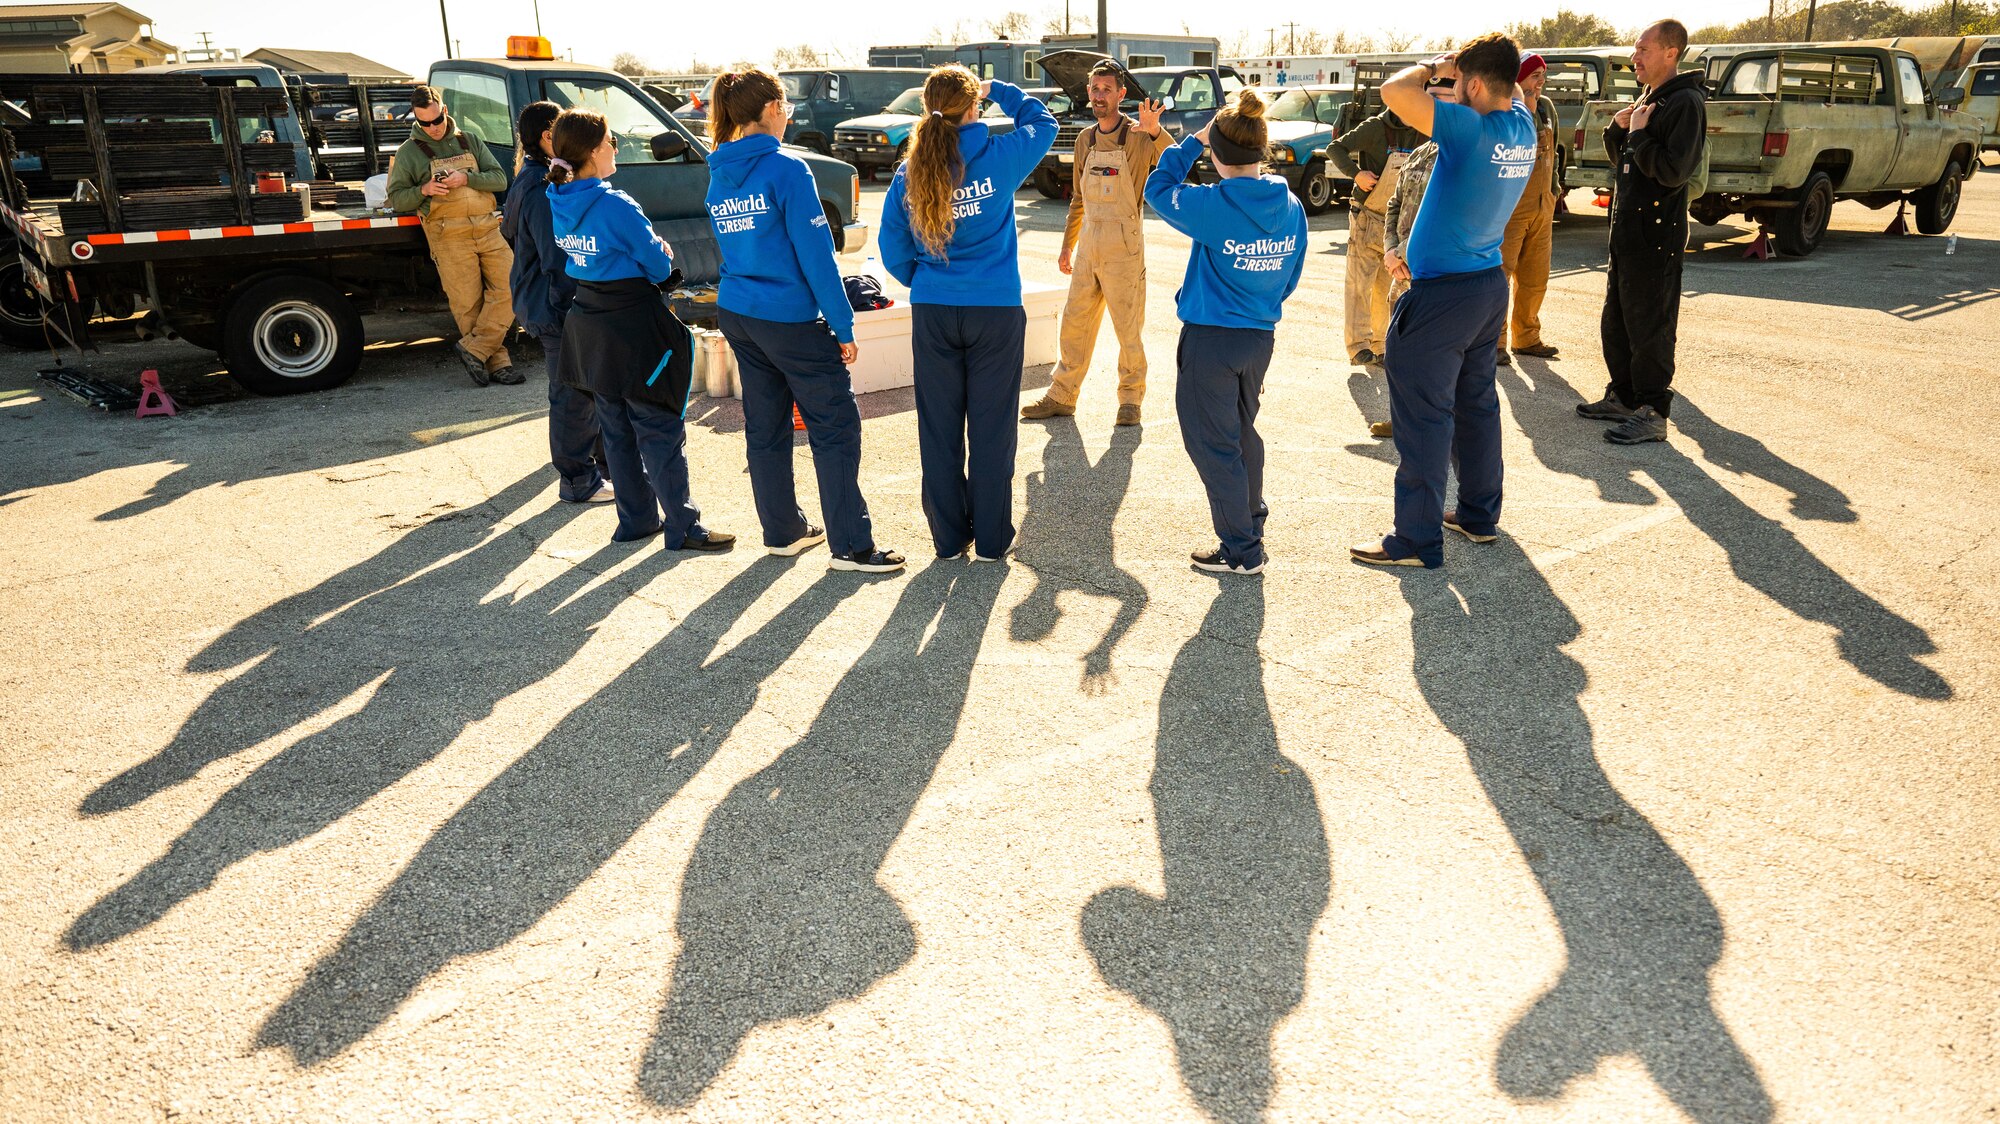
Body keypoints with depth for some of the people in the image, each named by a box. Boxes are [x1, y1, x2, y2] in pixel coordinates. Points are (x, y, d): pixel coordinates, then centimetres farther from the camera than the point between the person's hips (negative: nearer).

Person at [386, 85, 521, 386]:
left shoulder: (470, 139, 15)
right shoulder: (409, 152, 8)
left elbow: (500, 179, 7)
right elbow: (395, 197, 8)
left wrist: (466, 178, -10)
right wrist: (424, 190, -12)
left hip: (488, 230, 3)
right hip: (449, 237, -3)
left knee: (507, 289, -9)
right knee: (469, 305, -6)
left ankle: (473, 349, -5)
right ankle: (497, 362, 0)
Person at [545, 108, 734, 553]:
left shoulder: (559, 202, 3)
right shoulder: (616, 206, -20)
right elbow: (660, 267, -12)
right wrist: (663, 254, 10)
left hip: (590, 331, 8)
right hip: (634, 333, -8)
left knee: (617, 431, 16)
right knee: (661, 433, 0)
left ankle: (636, 520, 25)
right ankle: (683, 528, 6)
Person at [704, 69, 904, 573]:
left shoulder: (718, 175, 8)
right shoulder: (785, 168, -15)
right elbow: (815, 253, -16)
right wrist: (843, 326, -12)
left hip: (737, 316, 8)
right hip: (792, 319, -8)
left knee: (765, 425, 15)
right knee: (835, 427, -1)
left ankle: (782, 530, 24)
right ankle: (850, 545, -1)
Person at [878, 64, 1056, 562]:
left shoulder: (909, 173, -1)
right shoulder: (1000, 157, -8)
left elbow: (893, 249, 6)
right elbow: (1043, 122, 12)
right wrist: (1000, 90, 20)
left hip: (932, 312, 2)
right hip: (996, 310, -2)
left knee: (939, 428, 10)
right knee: (991, 428, 6)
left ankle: (948, 537, 19)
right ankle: (991, 539, 14)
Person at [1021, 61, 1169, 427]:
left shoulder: (1138, 136, -7)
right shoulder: (1085, 139, 11)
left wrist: (1156, 132, -44)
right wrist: (1068, 246, 18)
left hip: (1124, 246, -5)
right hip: (1088, 244, 6)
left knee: (1129, 328, 2)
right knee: (1074, 324, 9)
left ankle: (1130, 399, 15)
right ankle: (1062, 397, 19)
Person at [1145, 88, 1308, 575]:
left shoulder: (1211, 206, -19)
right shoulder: (1290, 206, -1)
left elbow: (1158, 190, 0)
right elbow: (1290, 277, 10)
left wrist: (1192, 142, 6)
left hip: (1210, 339, -6)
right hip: (1261, 336, 7)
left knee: (1214, 444, 4)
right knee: (1243, 431, 24)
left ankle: (1242, 550, 9)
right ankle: (1252, 521, 40)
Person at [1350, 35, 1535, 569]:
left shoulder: (1474, 129, -20)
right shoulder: (1523, 127, 4)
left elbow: (1394, 92, -25)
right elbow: (1514, 89, 28)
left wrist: (1433, 67, -6)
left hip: (1442, 294, -9)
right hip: (1490, 284, 9)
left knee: (1423, 415, -3)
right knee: (1476, 401, 19)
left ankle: (1418, 540, 2)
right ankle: (1479, 514, 30)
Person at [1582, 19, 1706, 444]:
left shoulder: (1685, 103, -13)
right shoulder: (1647, 99, 16)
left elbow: (1673, 171, -22)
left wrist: (1638, 134, -14)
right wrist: (1618, 129, 4)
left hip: (1655, 233, -10)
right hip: (1627, 229, 10)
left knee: (1649, 326, -6)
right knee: (1615, 321, 16)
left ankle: (1652, 413, -1)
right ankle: (1622, 396, 27)